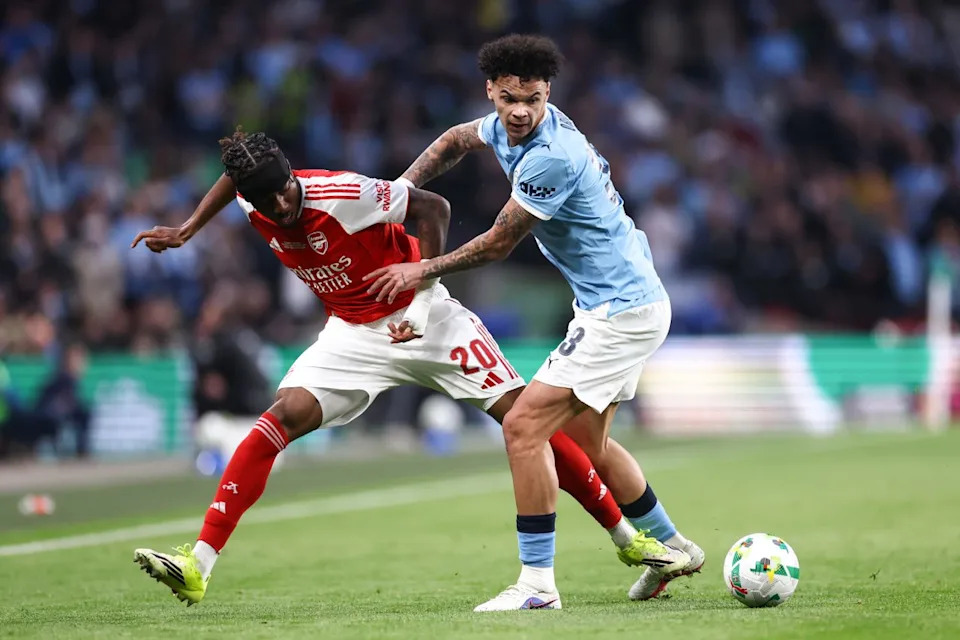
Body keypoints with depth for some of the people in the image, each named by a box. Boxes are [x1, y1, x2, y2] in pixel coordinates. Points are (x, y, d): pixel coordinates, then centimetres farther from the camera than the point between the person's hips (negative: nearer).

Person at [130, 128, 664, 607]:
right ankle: (198, 568, -20)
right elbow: (234, 177, 15)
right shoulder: (253, 201, -11)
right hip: (354, 335, 4)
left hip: (419, 318, -4)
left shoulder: (344, 194, -28)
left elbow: (433, 207, -19)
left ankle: (627, 537, 2)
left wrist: (422, 292, -23)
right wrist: (184, 233, 19)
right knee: (287, 416, -17)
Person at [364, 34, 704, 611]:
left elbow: (499, 244, -16)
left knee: (524, 425, -15)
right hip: (630, 300, 10)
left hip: (621, 313, -10)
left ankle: (537, 582, -12)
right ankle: (671, 547, 37)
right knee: (586, 438, 22)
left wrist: (422, 271, -2)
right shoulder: (511, 126, 2)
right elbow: (457, 140, 25)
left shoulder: (551, 156, -27)